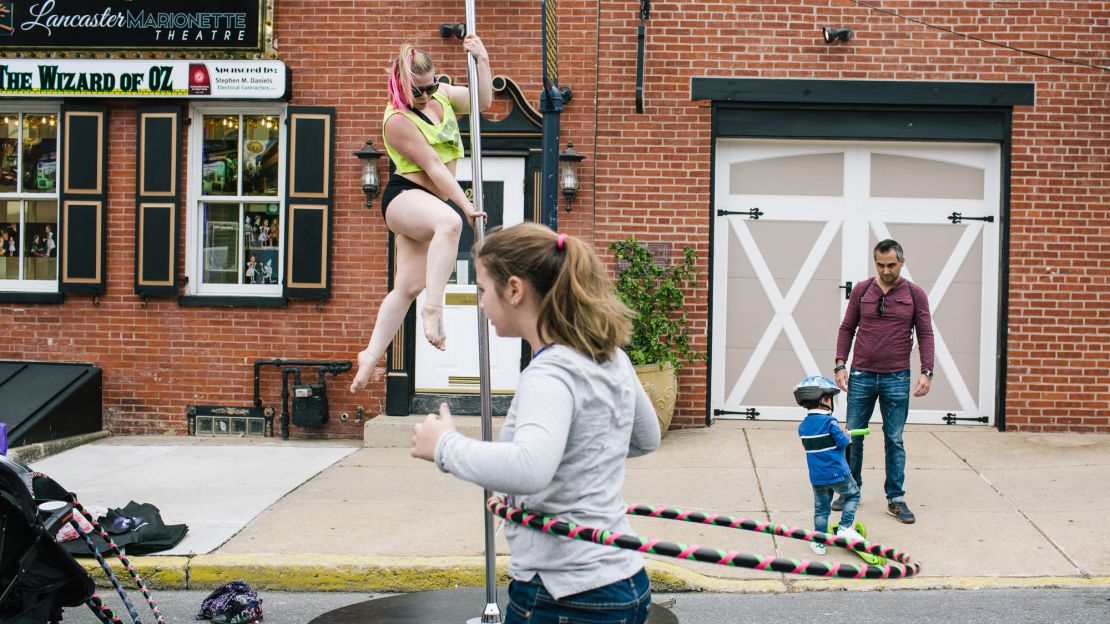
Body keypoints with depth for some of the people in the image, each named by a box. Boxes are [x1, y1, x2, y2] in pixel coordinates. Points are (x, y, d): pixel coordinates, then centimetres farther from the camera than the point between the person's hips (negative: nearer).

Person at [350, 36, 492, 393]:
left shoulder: (441, 95, 9)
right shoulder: (397, 120, -15)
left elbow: (482, 100, 17)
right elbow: (433, 166, -19)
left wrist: (482, 60, 2)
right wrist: (466, 206, -20)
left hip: (425, 203, 9)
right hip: (404, 196, -9)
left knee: (408, 285, 5)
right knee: (448, 222, -42)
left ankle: (371, 355, 15)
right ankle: (434, 308, -40)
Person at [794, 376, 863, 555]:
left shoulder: (803, 426, 5)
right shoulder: (829, 421, -15)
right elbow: (842, 442, -14)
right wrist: (847, 437, 9)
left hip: (817, 478, 5)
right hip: (838, 474, -5)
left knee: (821, 507, 14)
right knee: (852, 495, 18)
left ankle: (819, 542, 14)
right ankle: (845, 528, 9)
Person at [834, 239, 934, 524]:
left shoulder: (915, 294, 1)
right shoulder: (861, 290, 4)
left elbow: (925, 335, 2)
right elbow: (847, 329, 8)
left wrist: (926, 371, -8)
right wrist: (840, 365, -1)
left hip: (897, 379, -1)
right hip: (861, 376, 1)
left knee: (894, 440, 5)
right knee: (853, 437, 7)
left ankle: (896, 499, 13)